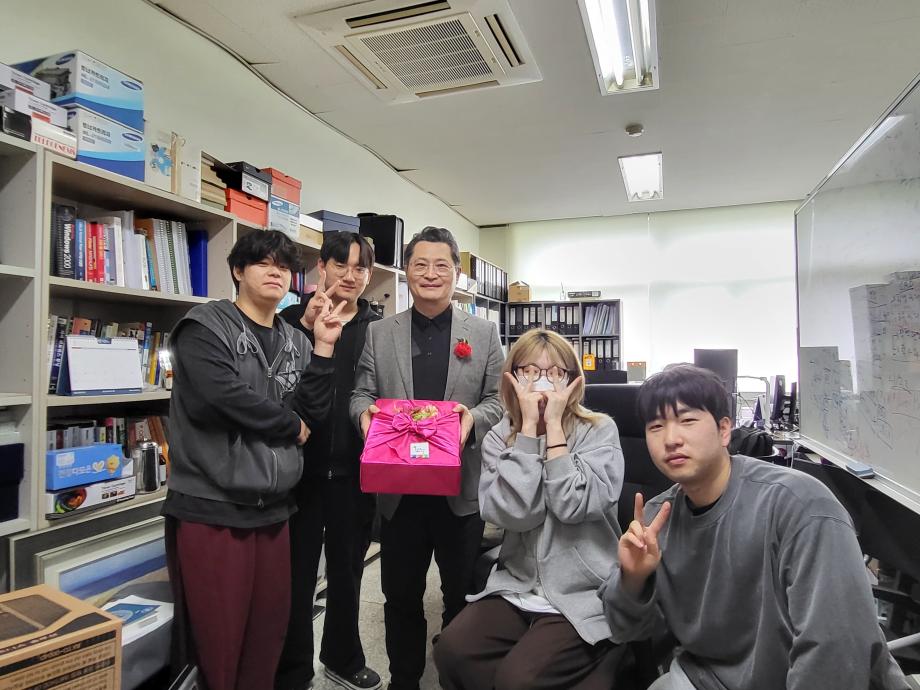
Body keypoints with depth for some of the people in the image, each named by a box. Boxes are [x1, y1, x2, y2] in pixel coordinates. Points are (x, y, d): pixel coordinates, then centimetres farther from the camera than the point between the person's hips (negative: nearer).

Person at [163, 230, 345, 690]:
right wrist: (290, 425, -8)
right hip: (211, 507, -5)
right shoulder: (206, 325, -5)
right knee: (217, 642, 4)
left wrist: (323, 348, -5)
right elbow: (221, 395, -22)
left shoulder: (295, 341, 12)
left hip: (273, 508, 6)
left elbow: (313, 415, 3)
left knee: (269, 629, 14)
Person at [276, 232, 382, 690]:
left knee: (348, 569, 19)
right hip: (302, 466, -2)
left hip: (356, 469, 2)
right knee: (297, 572, 11)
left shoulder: (378, 328, 4)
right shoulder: (293, 318, -2)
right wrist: (307, 326, -22)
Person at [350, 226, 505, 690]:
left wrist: (475, 418, -19)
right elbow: (362, 393, 6)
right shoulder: (378, 334, 6)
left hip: (462, 486, 0)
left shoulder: (484, 333, 4)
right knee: (401, 594, 15)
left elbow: (498, 399, 2)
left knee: (462, 593, 14)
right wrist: (365, 410, -16)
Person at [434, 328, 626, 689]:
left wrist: (553, 423, -18)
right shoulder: (498, 438, 1)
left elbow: (572, 506, -21)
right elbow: (513, 512, -16)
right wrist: (529, 426, -17)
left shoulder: (600, 431, -6)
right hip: (517, 587, 4)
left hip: (583, 595, -3)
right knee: (451, 651, -15)